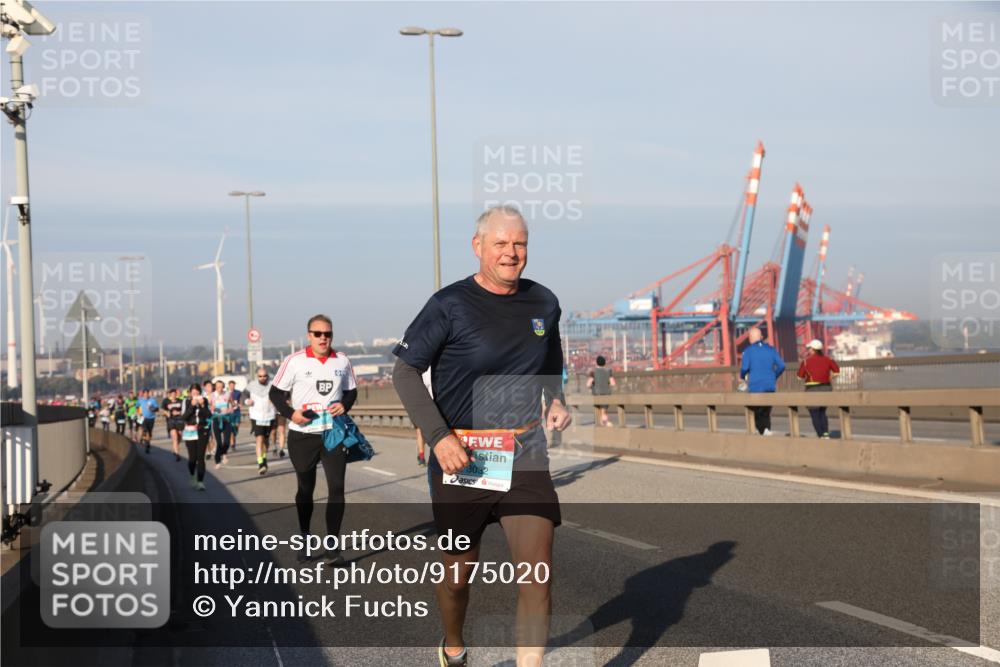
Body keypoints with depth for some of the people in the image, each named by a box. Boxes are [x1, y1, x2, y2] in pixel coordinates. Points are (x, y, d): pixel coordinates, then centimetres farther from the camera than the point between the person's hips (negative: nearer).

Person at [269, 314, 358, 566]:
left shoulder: (342, 361, 3)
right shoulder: (294, 361, -7)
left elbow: (351, 391, 15)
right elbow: (276, 392, -1)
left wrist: (345, 405, -7)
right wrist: (291, 413, -17)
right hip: (302, 435, -1)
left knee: (336, 488, -7)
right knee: (305, 489, 13)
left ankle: (332, 545, -2)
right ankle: (304, 536, 32)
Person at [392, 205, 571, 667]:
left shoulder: (543, 303, 7)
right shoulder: (450, 305, -8)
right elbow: (405, 372, -7)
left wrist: (556, 400, 4)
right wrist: (438, 436, -17)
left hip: (526, 459, 3)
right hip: (462, 459, -3)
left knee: (537, 573, -10)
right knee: (459, 572, 12)